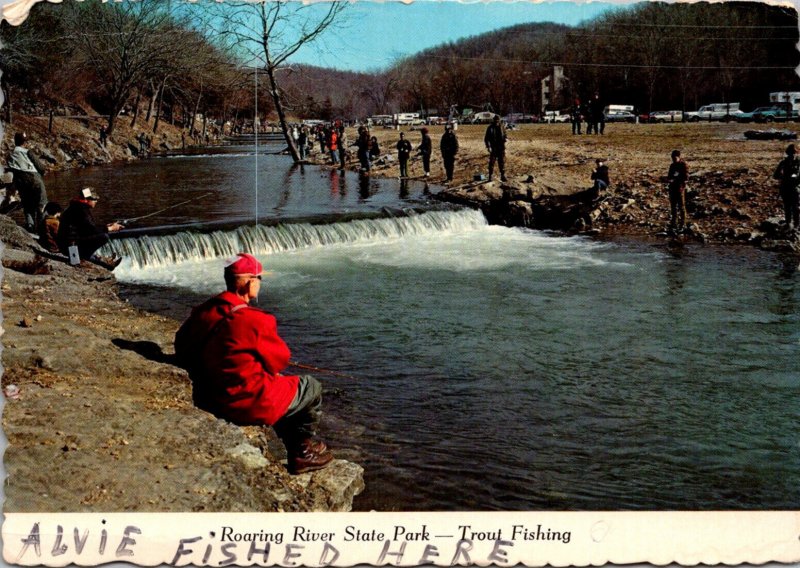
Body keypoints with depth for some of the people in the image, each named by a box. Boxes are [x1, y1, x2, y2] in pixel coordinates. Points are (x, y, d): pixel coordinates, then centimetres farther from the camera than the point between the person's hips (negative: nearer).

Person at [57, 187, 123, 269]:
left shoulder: (76, 207, 15)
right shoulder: (81, 210, -15)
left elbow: (89, 228, 21)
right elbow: (91, 230, -18)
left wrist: (106, 227, 20)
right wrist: (109, 229, -8)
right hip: (70, 245, -11)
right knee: (104, 237, -20)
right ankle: (85, 255, -9)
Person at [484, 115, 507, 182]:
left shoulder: (501, 127, 5)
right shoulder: (490, 128, -3)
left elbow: (505, 135, 15)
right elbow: (486, 138, -4)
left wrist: (505, 138, -10)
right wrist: (488, 146, -17)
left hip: (501, 148, 2)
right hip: (493, 148, -2)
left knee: (502, 162, 4)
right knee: (491, 162, -1)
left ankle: (502, 175, 11)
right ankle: (490, 176, 8)